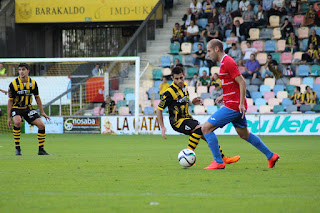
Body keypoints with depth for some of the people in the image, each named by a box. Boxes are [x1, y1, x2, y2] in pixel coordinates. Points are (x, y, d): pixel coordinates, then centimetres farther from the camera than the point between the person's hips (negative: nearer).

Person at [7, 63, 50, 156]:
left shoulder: (33, 83, -4)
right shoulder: (13, 84, -14)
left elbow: (37, 97, 9)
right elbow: (10, 101, -7)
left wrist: (42, 112, 8)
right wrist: (9, 117, -9)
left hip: (28, 108, 3)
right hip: (16, 108, -3)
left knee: (41, 125, -11)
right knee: (17, 122, -34)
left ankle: (41, 150, 4)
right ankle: (17, 148, -21)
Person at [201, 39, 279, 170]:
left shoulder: (227, 62, -15)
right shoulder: (225, 62, 16)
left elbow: (242, 83, -19)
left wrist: (241, 104, -22)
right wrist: (224, 96, 20)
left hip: (233, 105, -10)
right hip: (236, 106, 10)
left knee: (206, 128, -9)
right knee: (244, 135, 20)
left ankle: (218, 162, -7)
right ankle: (271, 156, 26)